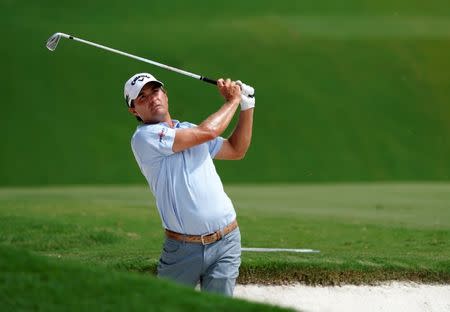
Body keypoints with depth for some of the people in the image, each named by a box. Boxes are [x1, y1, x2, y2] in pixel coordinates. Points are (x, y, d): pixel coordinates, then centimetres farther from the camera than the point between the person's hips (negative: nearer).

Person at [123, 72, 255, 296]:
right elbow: (207, 132, -15)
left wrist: (247, 105, 18)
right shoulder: (144, 137, -10)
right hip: (182, 249, -5)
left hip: (225, 243, 5)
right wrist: (233, 100, 1)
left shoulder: (189, 130, 15)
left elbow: (236, 150, 27)